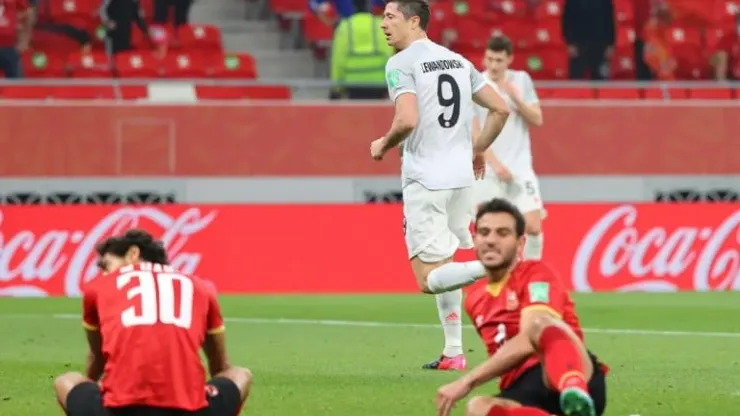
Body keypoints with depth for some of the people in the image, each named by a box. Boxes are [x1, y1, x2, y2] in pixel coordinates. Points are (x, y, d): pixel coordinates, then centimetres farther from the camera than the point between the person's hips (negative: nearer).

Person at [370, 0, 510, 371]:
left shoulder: (400, 64, -8)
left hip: (425, 179, -7)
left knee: (429, 279, -7)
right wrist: (476, 151, 24)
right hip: (461, 177, 7)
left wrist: (383, 145, -3)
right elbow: (500, 109, 12)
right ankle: (453, 352, 17)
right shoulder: (458, 61, 13)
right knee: (443, 265, 20)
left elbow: (407, 120, -22)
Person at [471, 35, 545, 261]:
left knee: (533, 227, -7)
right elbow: (473, 132, -7)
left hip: (520, 167, 2)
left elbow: (537, 119, 4)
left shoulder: (521, 80, 5)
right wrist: (495, 163, -17)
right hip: (487, 172, -2)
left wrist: (516, 98, -13)